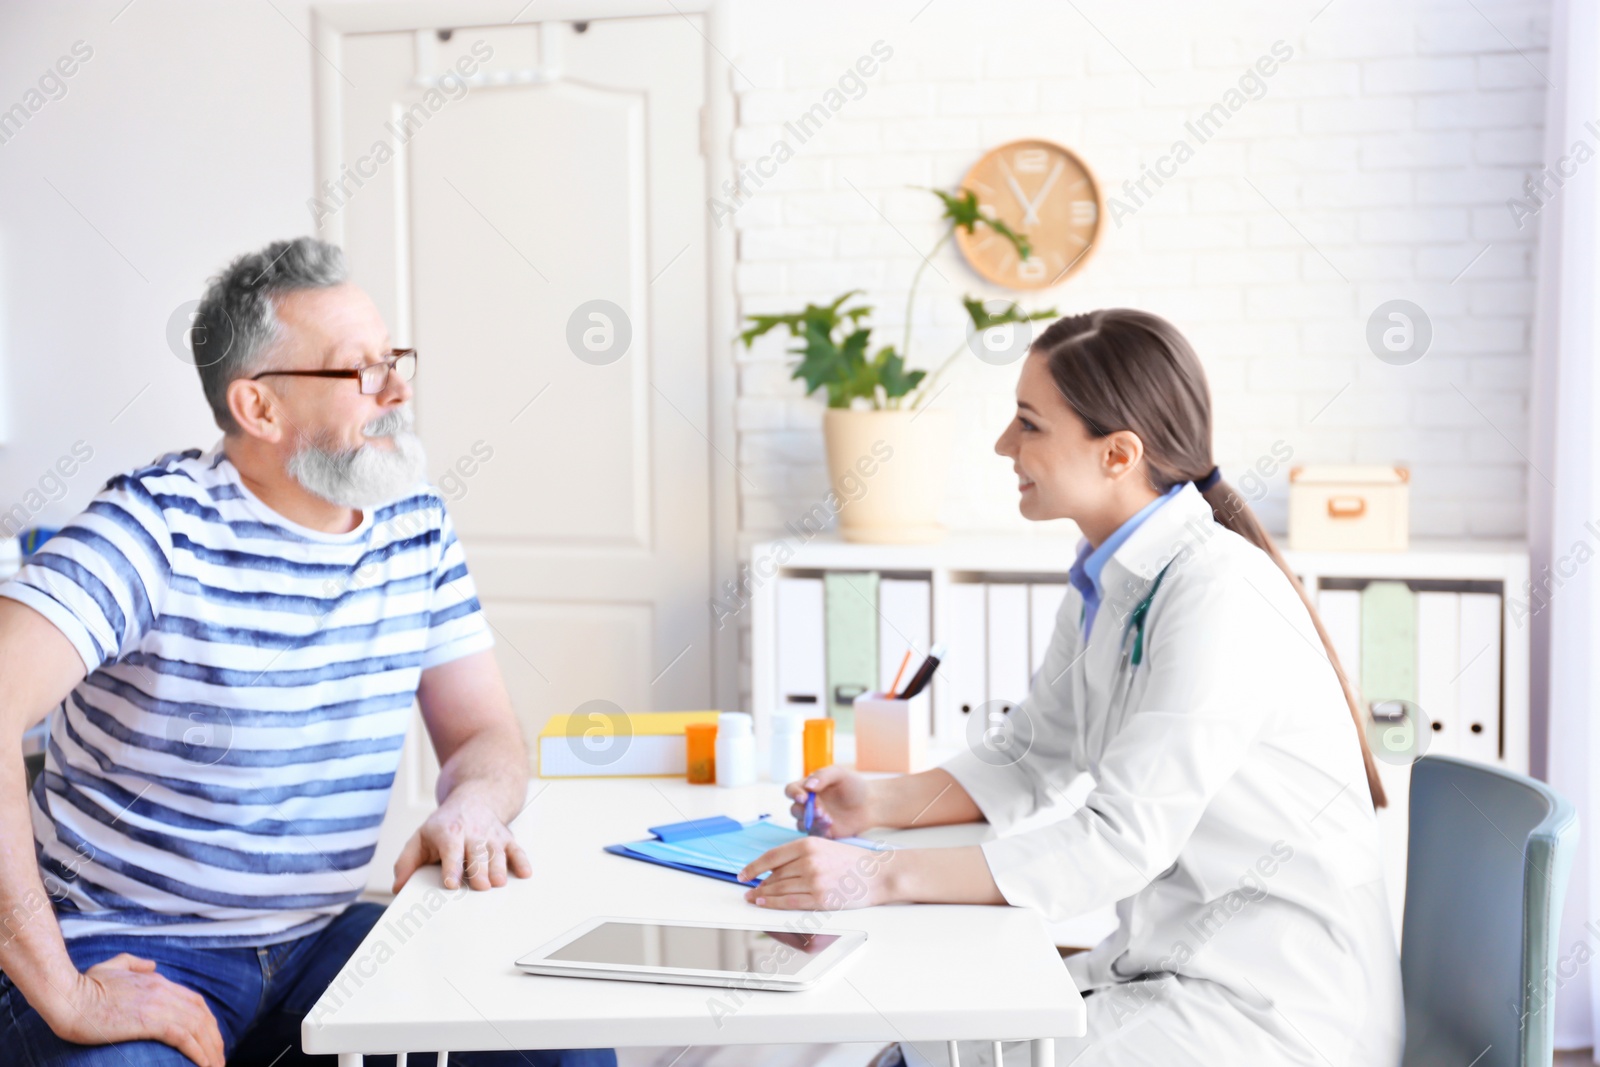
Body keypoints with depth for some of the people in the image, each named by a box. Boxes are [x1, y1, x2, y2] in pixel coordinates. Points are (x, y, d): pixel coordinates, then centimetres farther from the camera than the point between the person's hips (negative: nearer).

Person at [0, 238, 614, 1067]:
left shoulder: (418, 528, 4)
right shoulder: (159, 527, -16)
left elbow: (485, 734, 9)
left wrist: (473, 809, -16)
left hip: (319, 935, 5)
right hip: (129, 957, -5)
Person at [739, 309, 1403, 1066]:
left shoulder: (1217, 594, -22)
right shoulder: (1107, 581, 7)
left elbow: (1122, 839, -27)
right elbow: (1029, 756, 17)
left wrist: (885, 878, -30)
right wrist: (880, 804, 0)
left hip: (1274, 1003, -8)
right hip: (1174, 966, 8)